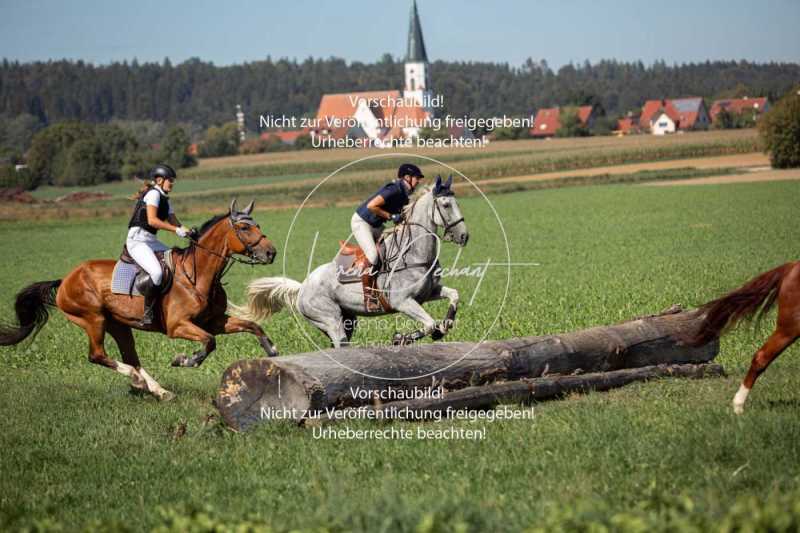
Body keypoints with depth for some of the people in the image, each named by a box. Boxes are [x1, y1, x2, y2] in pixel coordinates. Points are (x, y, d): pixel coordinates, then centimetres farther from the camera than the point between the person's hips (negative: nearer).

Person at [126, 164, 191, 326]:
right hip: (137, 240, -10)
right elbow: (152, 220, -20)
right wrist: (176, 230, -20)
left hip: (152, 241, 10)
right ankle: (147, 313, -22)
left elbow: (174, 221, 15)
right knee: (157, 272, -30)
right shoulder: (153, 194, -9)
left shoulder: (165, 200, 19)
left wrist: (187, 231, -4)